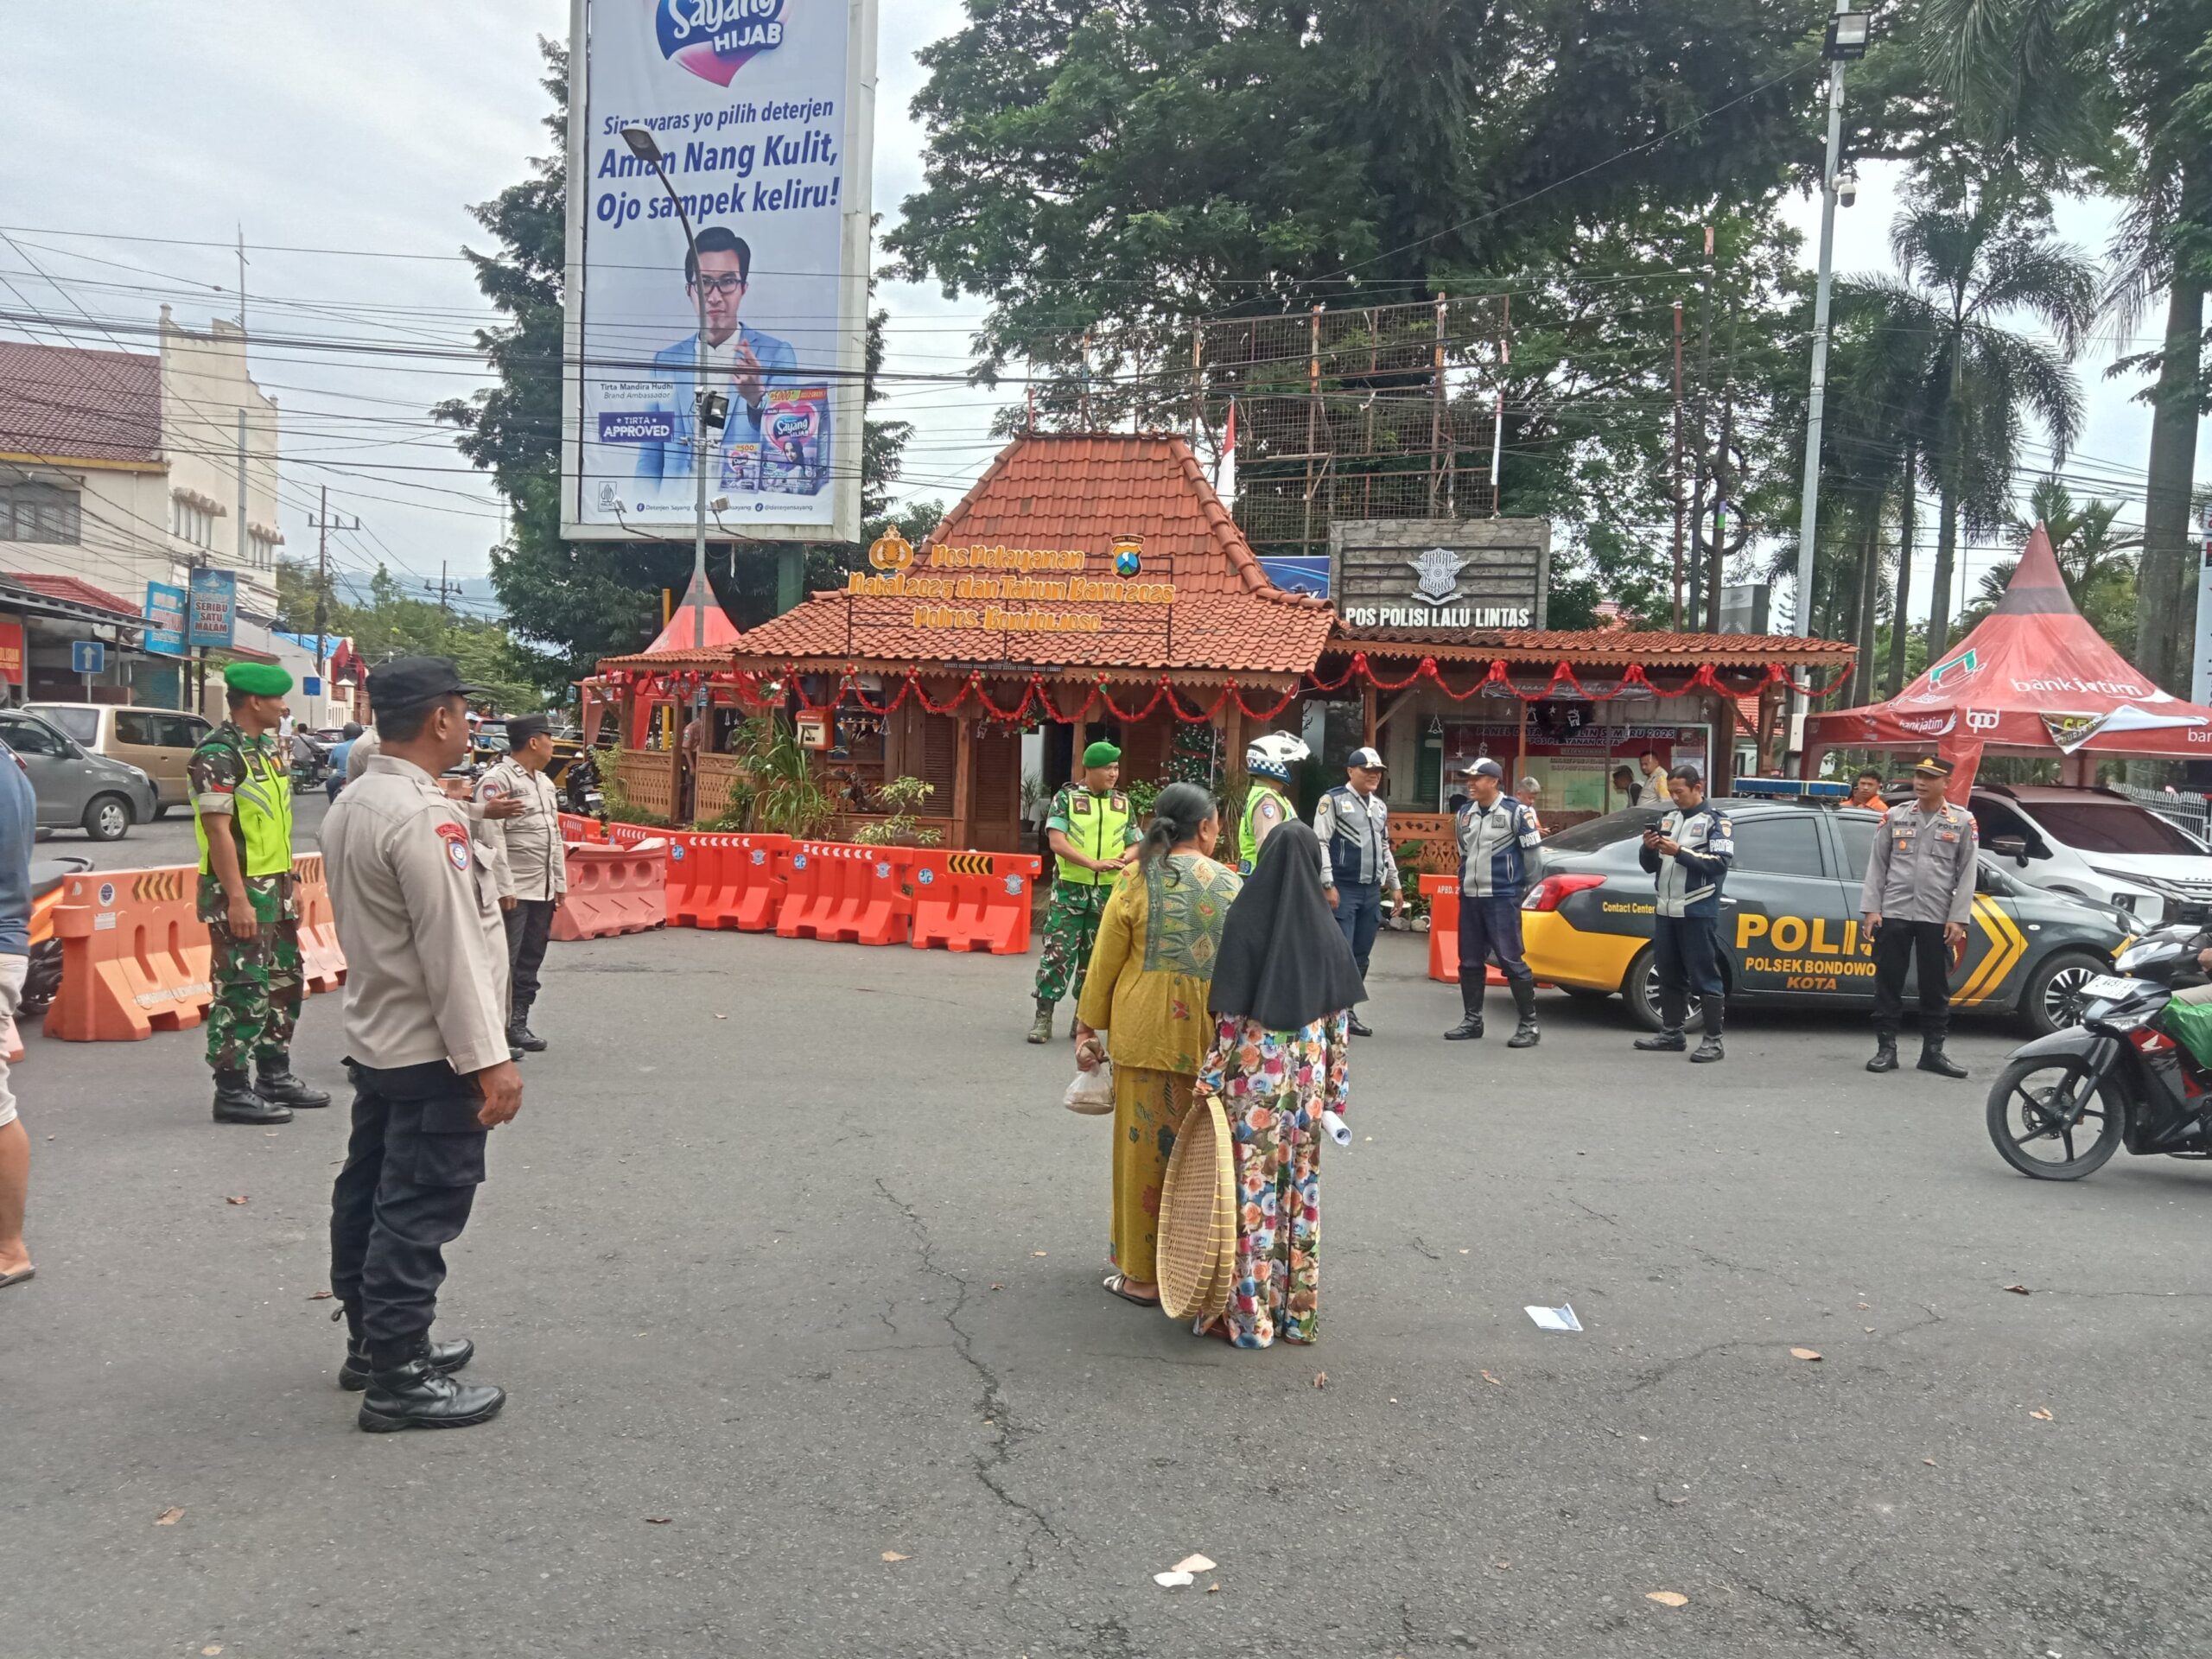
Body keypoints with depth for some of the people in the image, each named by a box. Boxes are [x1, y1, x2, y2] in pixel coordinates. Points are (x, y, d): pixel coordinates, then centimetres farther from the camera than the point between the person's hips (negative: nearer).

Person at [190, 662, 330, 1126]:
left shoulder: (269, 748, 14)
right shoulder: (218, 755, -14)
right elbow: (218, 830, -19)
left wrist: (291, 882, 18)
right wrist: (237, 899, -23)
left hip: (275, 888, 10)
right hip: (240, 892, -10)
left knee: (285, 983, 15)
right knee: (243, 991, -6)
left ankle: (275, 1076, 26)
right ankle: (231, 1092, 2)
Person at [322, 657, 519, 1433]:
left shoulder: (349, 806, 8)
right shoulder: (424, 817, -22)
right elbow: (452, 951, -24)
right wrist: (489, 1059, -21)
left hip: (375, 1040, 10)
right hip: (430, 1051, -10)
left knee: (369, 1195, 18)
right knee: (418, 1214, -2)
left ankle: (372, 1342, 31)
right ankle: (399, 1379, 5)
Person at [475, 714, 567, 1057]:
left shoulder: (545, 783, 15)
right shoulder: (497, 780, -11)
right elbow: (492, 837, -17)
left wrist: (560, 883, 15)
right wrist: (504, 887, -20)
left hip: (543, 890, 8)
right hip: (514, 891, -8)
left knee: (530, 962, 12)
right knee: (505, 962, -3)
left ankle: (518, 1024, 20)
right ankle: (500, 1029, 3)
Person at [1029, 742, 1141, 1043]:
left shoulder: (1122, 803, 9)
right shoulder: (1066, 798, -3)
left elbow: (1136, 844, 14)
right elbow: (1057, 841, -13)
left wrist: (1125, 858, -11)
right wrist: (1094, 864, -23)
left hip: (1108, 892, 3)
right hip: (1070, 889, -3)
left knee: (1095, 956, 9)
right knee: (1058, 952, -6)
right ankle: (1044, 1016, 1)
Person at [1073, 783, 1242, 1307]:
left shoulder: (1137, 879, -5)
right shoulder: (1232, 884, 1)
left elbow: (1106, 959, -3)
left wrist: (1088, 1026, 7)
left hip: (1147, 1030, -2)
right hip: (1212, 1032, 2)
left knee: (1146, 1144, 6)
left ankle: (1143, 1273, 14)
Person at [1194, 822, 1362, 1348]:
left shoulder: (1245, 919, -10)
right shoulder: (1326, 930, -1)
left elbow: (1228, 1014, -11)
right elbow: (1340, 1020, 2)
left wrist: (1211, 1076, -4)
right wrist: (1336, 1087, 10)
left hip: (1254, 1072, -3)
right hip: (1308, 1075, 3)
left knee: (1253, 1187, 3)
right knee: (1300, 1186, 12)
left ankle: (1249, 1313, 9)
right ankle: (1298, 1309, 20)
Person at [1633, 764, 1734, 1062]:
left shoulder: (1716, 820, -2)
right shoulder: (1668, 819, 16)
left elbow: (1721, 862, -15)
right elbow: (1650, 865, 18)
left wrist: (1679, 852, -20)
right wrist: (1649, 848, -4)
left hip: (1698, 912, -6)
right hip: (1665, 911, 6)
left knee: (1705, 977, -5)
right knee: (1669, 975, 11)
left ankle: (1713, 1041, -2)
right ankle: (1672, 1033, 20)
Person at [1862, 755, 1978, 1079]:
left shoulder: (1962, 822, 5)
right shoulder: (1894, 817, 8)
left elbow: (1966, 873, 3)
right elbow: (1877, 865, 7)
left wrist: (1958, 918, -4)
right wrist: (1872, 909, 0)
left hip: (1937, 917, -1)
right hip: (1894, 913, 1)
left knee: (1936, 987, 6)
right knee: (1888, 983, 3)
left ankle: (1933, 1050, 14)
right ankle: (1886, 1048, 9)